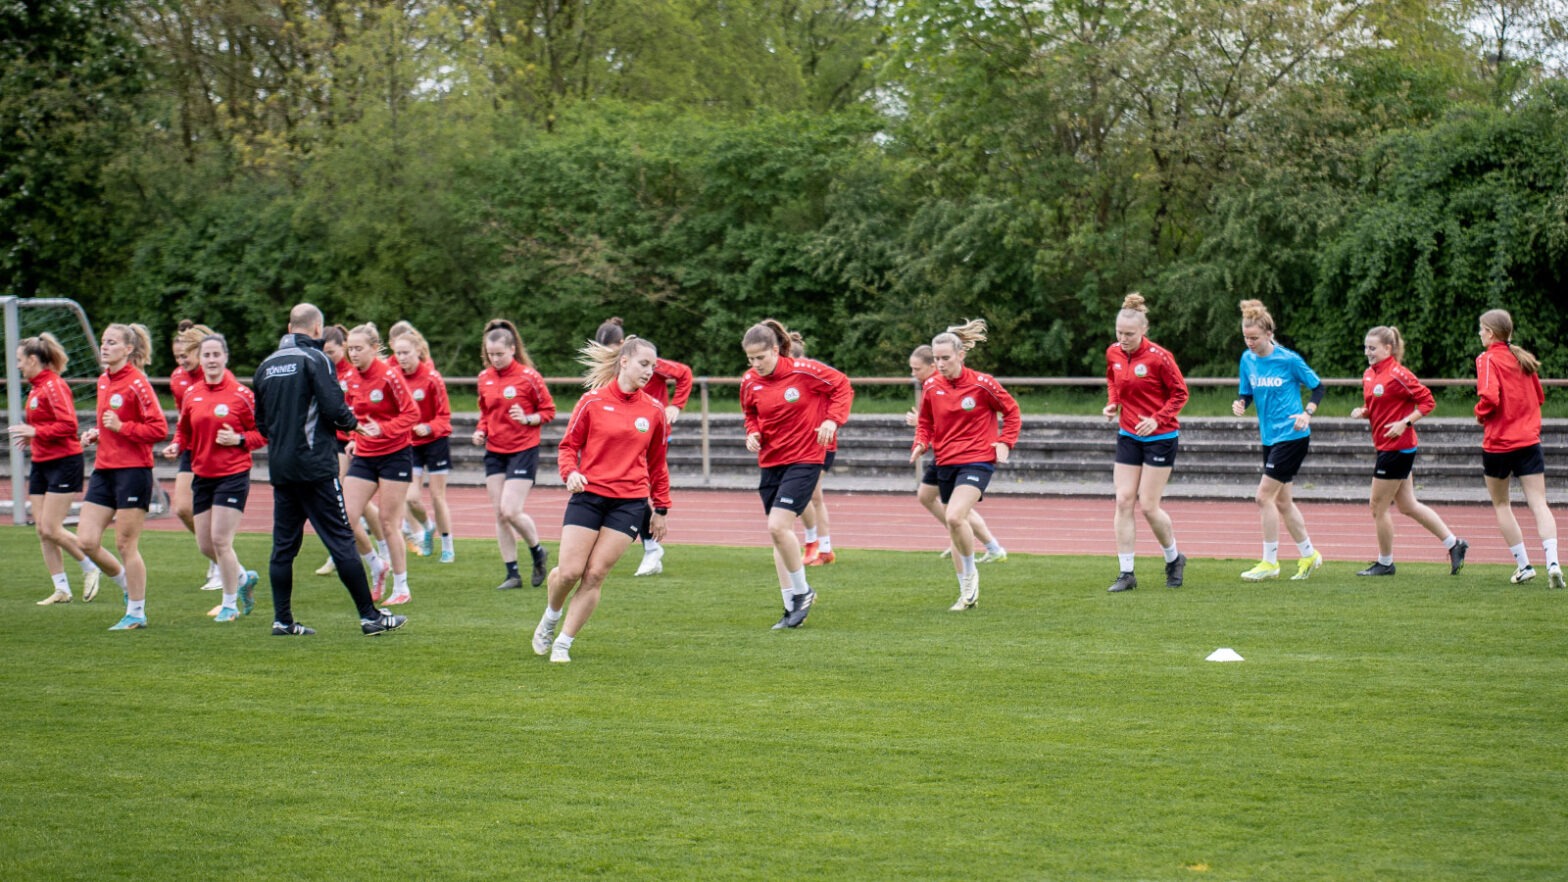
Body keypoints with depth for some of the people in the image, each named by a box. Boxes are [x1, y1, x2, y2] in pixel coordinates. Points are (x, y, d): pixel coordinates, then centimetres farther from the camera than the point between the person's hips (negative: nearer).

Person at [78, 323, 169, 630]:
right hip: (104, 470, 8)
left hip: (133, 470, -8)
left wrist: (121, 427, -21)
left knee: (125, 544, -2)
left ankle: (136, 612, 10)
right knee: (86, 541, 1)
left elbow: (159, 429, -15)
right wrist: (95, 434, 8)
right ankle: (127, 586, 23)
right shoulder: (103, 381, 13)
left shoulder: (136, 383, -12)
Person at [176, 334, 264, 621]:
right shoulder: (192, 395, 5)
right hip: (202, 475, 6)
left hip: (233, 475, -6)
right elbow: (184, 431, 17)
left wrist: (240, 440, -19)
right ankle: (243, 578, 35)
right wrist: (177, 445, -3)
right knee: (205, 545, 7)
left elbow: (263, 432, -2)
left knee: (220, 540, -9)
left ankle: (230, 603, 7)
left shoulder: (240, 394, -8)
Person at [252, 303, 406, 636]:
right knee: (341, 540, -4)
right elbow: (334, 409, -17)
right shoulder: (315, 359, -8)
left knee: (283, 545, 9)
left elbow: (261, 422, 16)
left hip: (280, 468, 6)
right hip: (315, 465, -6)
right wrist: (351, 422, 3)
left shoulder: (266, 365, 11)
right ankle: (369, 616, -2)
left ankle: (282, 620, 8)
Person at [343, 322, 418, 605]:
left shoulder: (390, 376, -15)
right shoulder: (352, 379, 5)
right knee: (345, 519, -3)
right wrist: (355, 438, 6)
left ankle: (401, 587, 12)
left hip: (394, 454, -6)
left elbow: (411, 414, -15)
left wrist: (383, 429, -26)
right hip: (364, 455, 6)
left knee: (388, 522, -2)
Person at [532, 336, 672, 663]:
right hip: (589, 494, -1)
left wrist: (661, 508, 14)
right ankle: (551, 616, 25)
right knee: (570, 572, -8)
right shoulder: (592, 402, -1)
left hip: (630, 502, 1)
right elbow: (569, 445, 6)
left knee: (595, 575, -6)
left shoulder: (653, 411, 5)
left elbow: (657, 462, 14)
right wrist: (570, 473, -14)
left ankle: (563, 643, 6)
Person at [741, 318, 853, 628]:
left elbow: (842, 386, -3)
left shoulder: (804, 371, -14)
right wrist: (752, 433, -2)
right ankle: (792, 608, 16)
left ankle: (803, 591, 1)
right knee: (779, 533, 7)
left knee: (778, 526, -19)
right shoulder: (750, 382, 0)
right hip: (770, 461, 6)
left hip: (804, 459, -6)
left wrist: (833, 419, -16)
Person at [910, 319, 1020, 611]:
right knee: (954, 527, 11)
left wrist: (1004, 442, -9)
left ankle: (971, 573, -2)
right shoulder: (932, 387, 1)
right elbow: (925, 422, 16)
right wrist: (920, 443, -3)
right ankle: (967, 594, 25)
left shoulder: (982, 384, -10)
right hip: (945, 463, 6)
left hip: (977, 460, -6)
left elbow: (1012, 412, 3)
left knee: (955, 517, -26)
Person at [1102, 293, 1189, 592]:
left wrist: (1157, 419, -21)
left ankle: (1174, 559, 22)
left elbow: (1180, 393, -10)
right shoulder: (1113, 353, 0)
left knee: (1148, 506, -4)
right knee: (1124, 501, -2)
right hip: (1128, 436, 5)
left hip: (1159, 437, -5)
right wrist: (1112, 403, 1)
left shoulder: (1159, 357, -18)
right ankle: (1126, 573, 1)